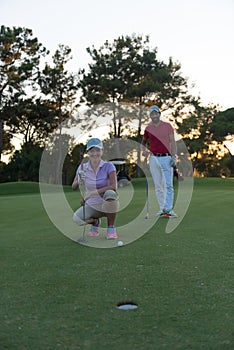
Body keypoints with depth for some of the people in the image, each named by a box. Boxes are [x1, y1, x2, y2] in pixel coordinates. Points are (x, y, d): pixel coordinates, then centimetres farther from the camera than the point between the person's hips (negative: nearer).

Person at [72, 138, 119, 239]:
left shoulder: (108, 166, -12)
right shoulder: (82, 167, -3)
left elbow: (114, 187, -24)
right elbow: (73, 187, -7)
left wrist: (93, 192, -31)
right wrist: (79, 182, -31)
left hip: (107, 205, -3)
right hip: (91, 206, 3)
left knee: (110, 193, -36)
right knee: (77, 218, -26)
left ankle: (111, 228, -15)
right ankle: (95, 221, 12)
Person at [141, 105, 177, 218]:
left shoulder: (167, 126, 3)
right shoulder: (148, 128, 9)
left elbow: (172, 142, 1)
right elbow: (144, 141, 26)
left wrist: (174, 156, -8)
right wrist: (144, 150, 6)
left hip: (166, 158, -3)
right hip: (154, 158, 3)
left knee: (168, 185, -8)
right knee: (158, 186, 6)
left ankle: (168, 209, -10)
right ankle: (162, 208, 13)